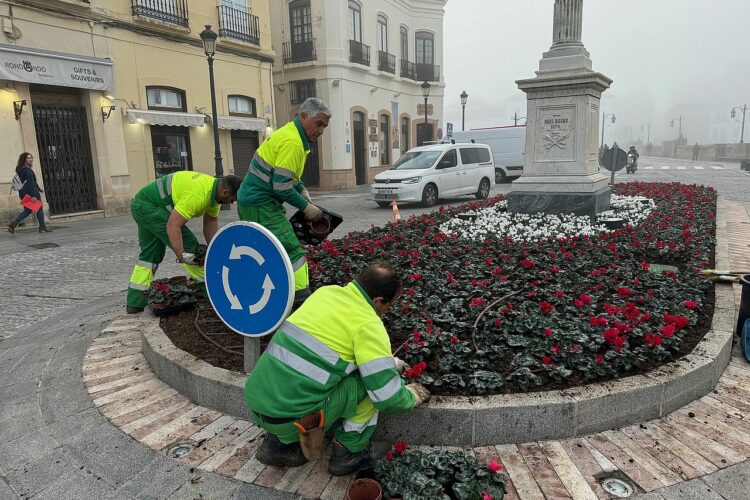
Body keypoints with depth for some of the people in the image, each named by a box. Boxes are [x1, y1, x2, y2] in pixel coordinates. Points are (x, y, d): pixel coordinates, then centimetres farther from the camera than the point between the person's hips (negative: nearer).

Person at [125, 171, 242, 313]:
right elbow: (173, 225, -33)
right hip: (148, 206, -11)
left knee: (149, 254, 15)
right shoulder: (198, 195, -31)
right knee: (188, 245, -10)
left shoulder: (214, 190, 0)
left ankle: (135, 302, 20)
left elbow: (210, 225, 5)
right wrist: (182, 255, -34)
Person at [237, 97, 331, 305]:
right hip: (261, 205, -11)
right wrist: (305, 206, -12)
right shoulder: (292, 142, -20)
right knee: (293, 251, -11)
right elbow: (281, 187, -24)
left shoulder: (291, 133, 12)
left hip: (250, 201, 11)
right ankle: (303, 299, -9)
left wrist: (302, 190, 10)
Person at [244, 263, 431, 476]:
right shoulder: (368, 326, -12)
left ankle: (279, 443, 23)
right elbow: (388, 398, -10)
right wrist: (412, 397, 13)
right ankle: (348, 451, 15)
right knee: (371, 377, 3)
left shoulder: (326, 291, 9)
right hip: (292, 418, -7)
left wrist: (390, 361, 33)